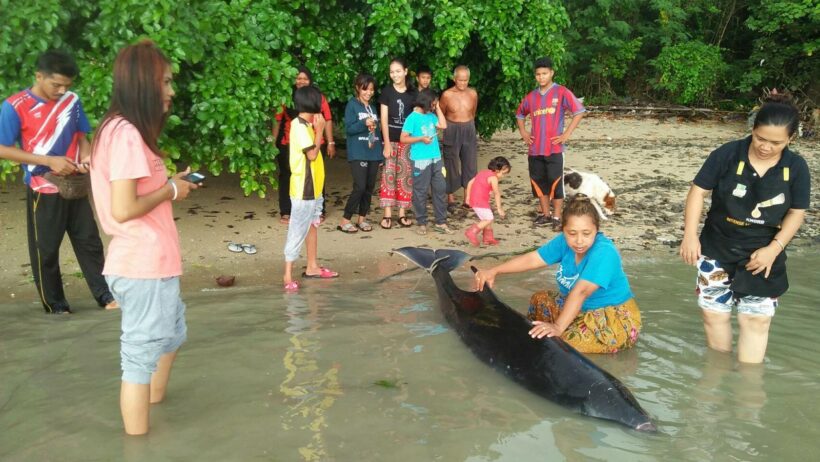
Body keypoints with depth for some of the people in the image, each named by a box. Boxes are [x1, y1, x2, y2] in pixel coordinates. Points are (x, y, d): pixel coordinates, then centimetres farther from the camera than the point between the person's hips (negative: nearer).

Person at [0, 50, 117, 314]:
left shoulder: (72, 101, 0)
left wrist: (85, 156, -11)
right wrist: (49, 161, -19)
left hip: (75, 186, 4)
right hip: (43, 190, -4)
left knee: (89, 242, 7)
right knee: (46, 250, 7)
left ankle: (105, 295, 14)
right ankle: (54, 304, 20)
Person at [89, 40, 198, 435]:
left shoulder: (120, 129, 12)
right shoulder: (126, 133, -19)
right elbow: (123, 209, -25)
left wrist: (168, 184, 8)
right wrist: (171, 191, -11)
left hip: (150, 263, 10)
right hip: (144, 267, -10)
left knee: (172, 335, 27)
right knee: (142, 356, 2)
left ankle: (153, 407, 42)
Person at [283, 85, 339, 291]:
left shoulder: (306, 125, 10)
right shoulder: (299, 126, -19)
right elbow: (312, 154, -21)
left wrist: (316, 129, 7)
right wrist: (319, 130, -15)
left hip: (313, 186, 10)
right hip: (303, 188, -10)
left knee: (312, 225, 18)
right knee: (298, 231, -6)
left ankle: (312, 266, 30)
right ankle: (288, 276, -1)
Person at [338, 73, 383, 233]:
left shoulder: (372, 107, 15)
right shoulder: (352, 105, -3)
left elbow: (377, 131, 16)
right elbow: (348, 128, -10)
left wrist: (380, 153, 11)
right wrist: (364, 123, -25)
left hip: (373, 153, 6)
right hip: (358, 154, -6)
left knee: (369, 187, 7)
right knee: (360, 187, -12)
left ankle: (362, 219, 18)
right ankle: (345, 221, -3)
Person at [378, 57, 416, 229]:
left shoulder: (412, 93, 5)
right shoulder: (387, 91, -2)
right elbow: (384, 118, -6)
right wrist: (387, 143, -12)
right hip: (391, 138, -3)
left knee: (406, 175, 4)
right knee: (388, 174, -4)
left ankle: (402, 214, 12)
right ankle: (387, 215, 0)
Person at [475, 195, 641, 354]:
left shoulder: (604, 252, -30)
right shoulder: (565, 241, -7)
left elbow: (581, 292, -39)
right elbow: (532, 259, -3)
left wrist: (558, 327, -47)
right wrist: (494, 271, -11)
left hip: (615, 317, -8)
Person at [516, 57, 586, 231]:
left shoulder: (561, 92, -3)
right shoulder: (531, 96, 11)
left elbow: (579, 111, -8)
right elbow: (520, 115, 27)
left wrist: (566, 134, -11)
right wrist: (523, 132, 12)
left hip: (554, 148, -5)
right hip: (535, 149, 5)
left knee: (555, 182, -3)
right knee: (539, 182, 10)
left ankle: (556, 217, 4)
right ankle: (545, 214, 22)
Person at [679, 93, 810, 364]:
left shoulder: (796, 167, -6)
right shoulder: (727, 154, -13)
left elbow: (796, 213, -2)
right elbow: (699, 191, -9)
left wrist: (773, 249, -15)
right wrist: (690, 234, -18)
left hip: (763, 254, 1)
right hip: (717, 250, -1)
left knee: (756, 319, 3)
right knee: (714, 312, 8)